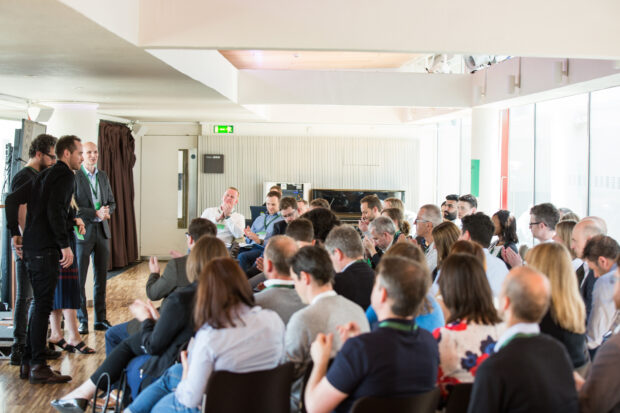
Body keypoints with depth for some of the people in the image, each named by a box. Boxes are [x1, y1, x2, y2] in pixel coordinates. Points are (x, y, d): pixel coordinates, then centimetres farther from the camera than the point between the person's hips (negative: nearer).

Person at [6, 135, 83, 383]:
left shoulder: (44, 175, 20)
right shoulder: (64, 176, -7)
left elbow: (12, 199, 18)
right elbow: (55, 210, -21)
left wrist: (15, 234, 18)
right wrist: (65, 245, -19)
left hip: (31, 248, 9)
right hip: (45, 249, -9)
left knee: (41, 305, 14)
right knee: (43, 305, -6)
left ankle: (28, 363, 18)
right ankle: (38, 366, -4)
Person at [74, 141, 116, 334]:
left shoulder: (103, 176, 13)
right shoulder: (73, 176, -8)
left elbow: (112, 203, 17)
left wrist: (106, 211, -5)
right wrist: (95, 214, -19)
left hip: (102, 232, 6)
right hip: (82, 232, -6)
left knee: (101, 279, 9)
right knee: (79, 279, 0)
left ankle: (100, 319, 17)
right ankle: (82, 320, 8)